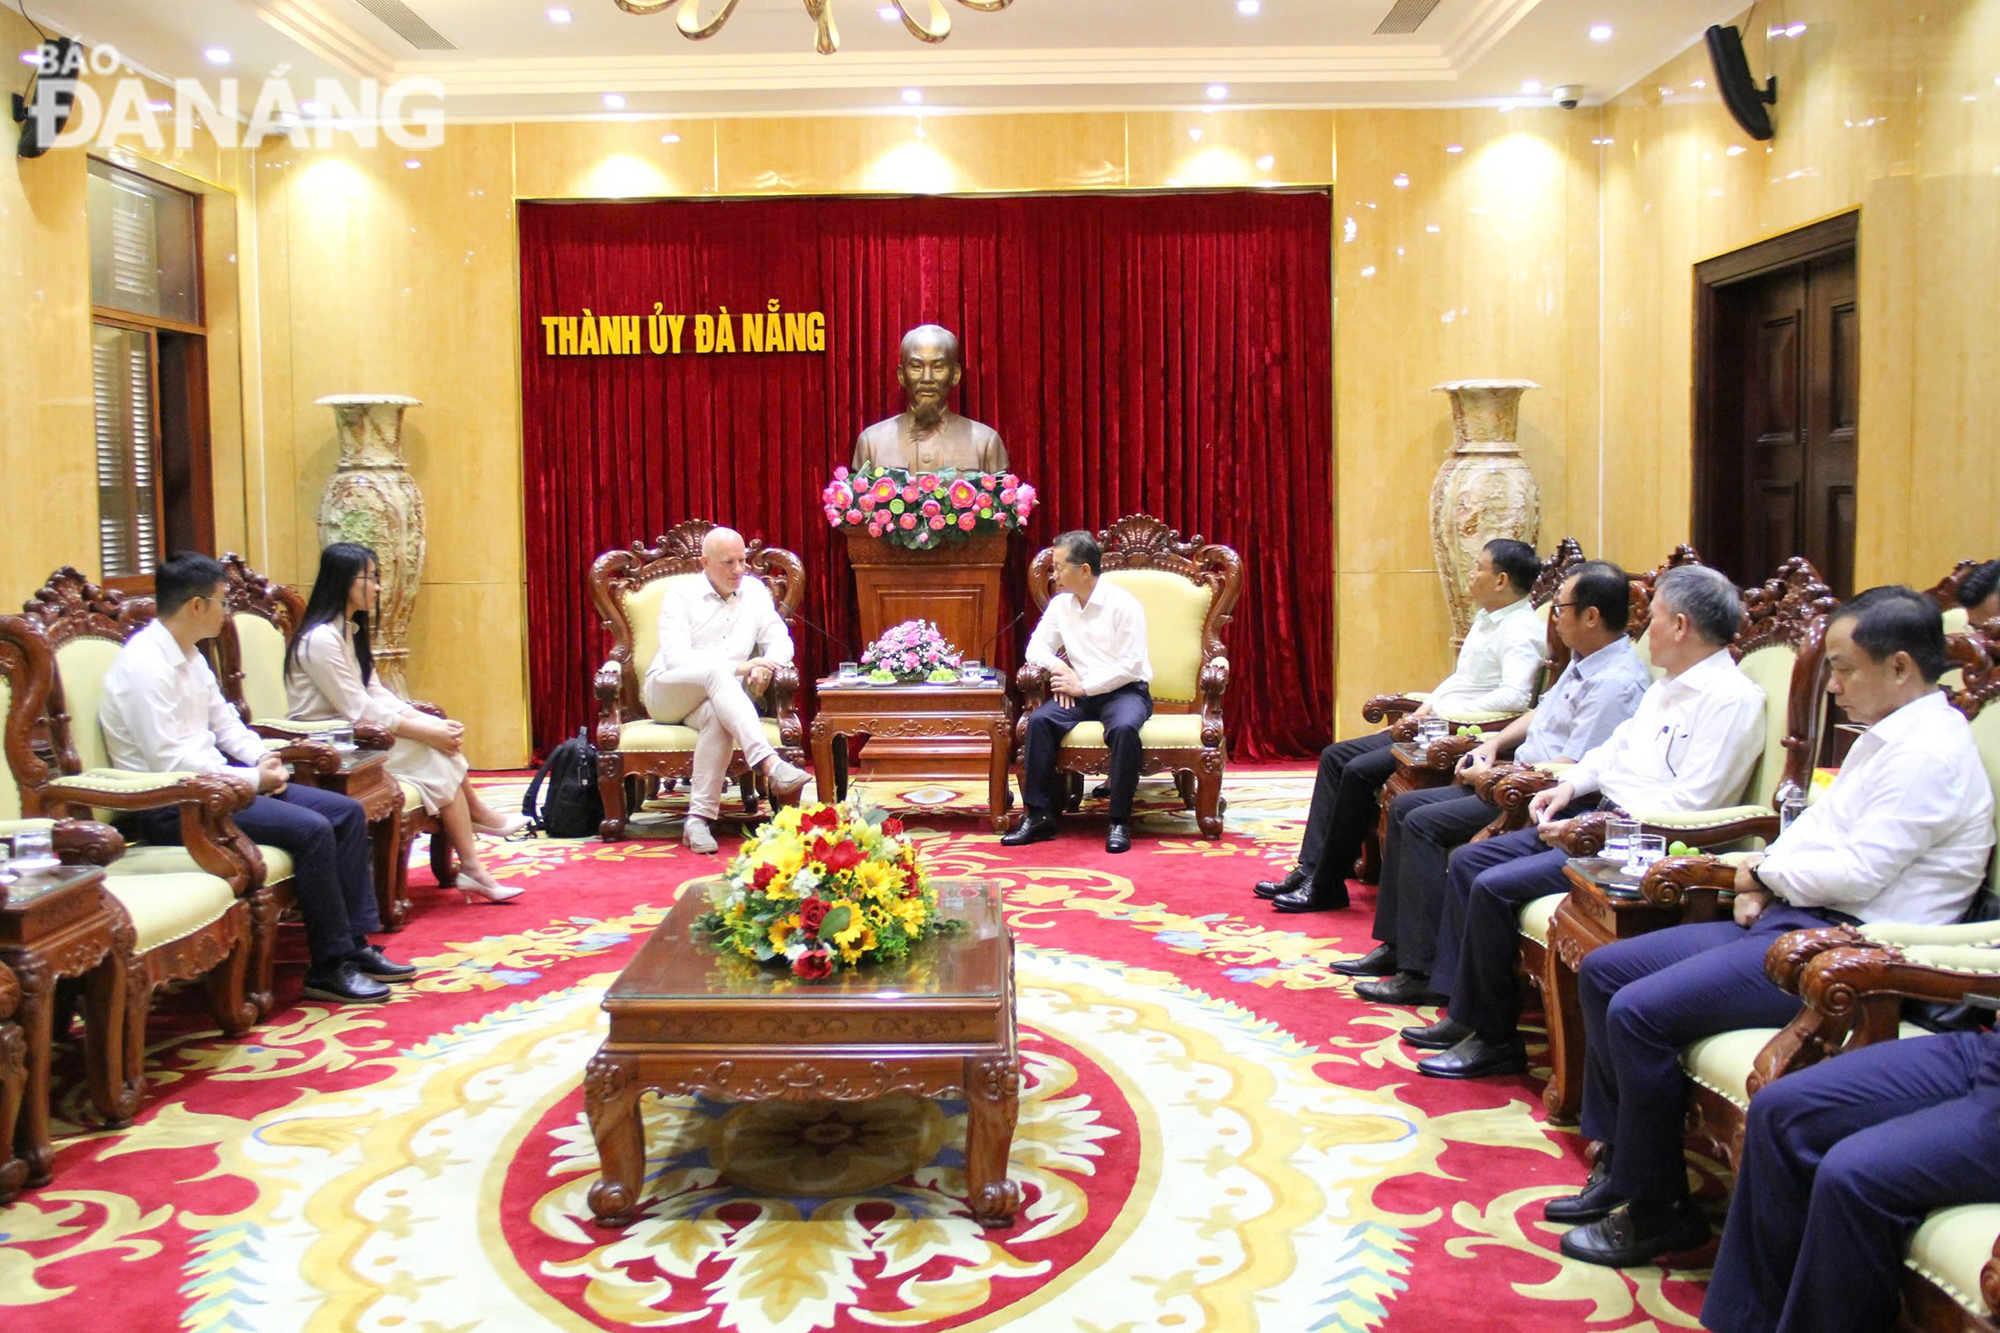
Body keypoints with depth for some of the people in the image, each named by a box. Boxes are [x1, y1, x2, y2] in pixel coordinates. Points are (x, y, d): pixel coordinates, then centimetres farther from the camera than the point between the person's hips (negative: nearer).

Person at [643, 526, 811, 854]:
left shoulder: (754, 591, 10)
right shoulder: (681, 594, -3)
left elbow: (781, 642, 8)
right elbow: (676, 658, -15)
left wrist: (765, 666, -17)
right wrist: (738, 668, -26)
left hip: (714, 699, 3)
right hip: (666, 693, -3)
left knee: (717, 716, -36)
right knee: (715, 670, -36)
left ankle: (699, 819, -39)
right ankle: (771, 765, -52)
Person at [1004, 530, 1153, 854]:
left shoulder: (1123, 605, -11)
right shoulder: (1060, 604, 7)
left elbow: (1130, 666, -14)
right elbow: (1036, 647, 12)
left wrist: (1083, 686, -15)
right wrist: (1059, 667, -9)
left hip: (1125, 690, -5)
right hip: (1081, 693, 5)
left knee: (1124, 727, -37)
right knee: (1039, 720, -23)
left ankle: (1119, 821, -27)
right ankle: (1038, 815, -19)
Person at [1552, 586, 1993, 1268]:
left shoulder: (1931, 754, -15)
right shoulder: (1884, 737, 16)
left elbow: (1859, 872, -21)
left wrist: (1767, 871, -5)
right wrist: (1761, 883, 2)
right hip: (1790, 920, 11)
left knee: (1640, 1011, -21)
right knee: (1602, 970, 6)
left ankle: (1657, 1210, -5)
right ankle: (1619, 1163, 13)